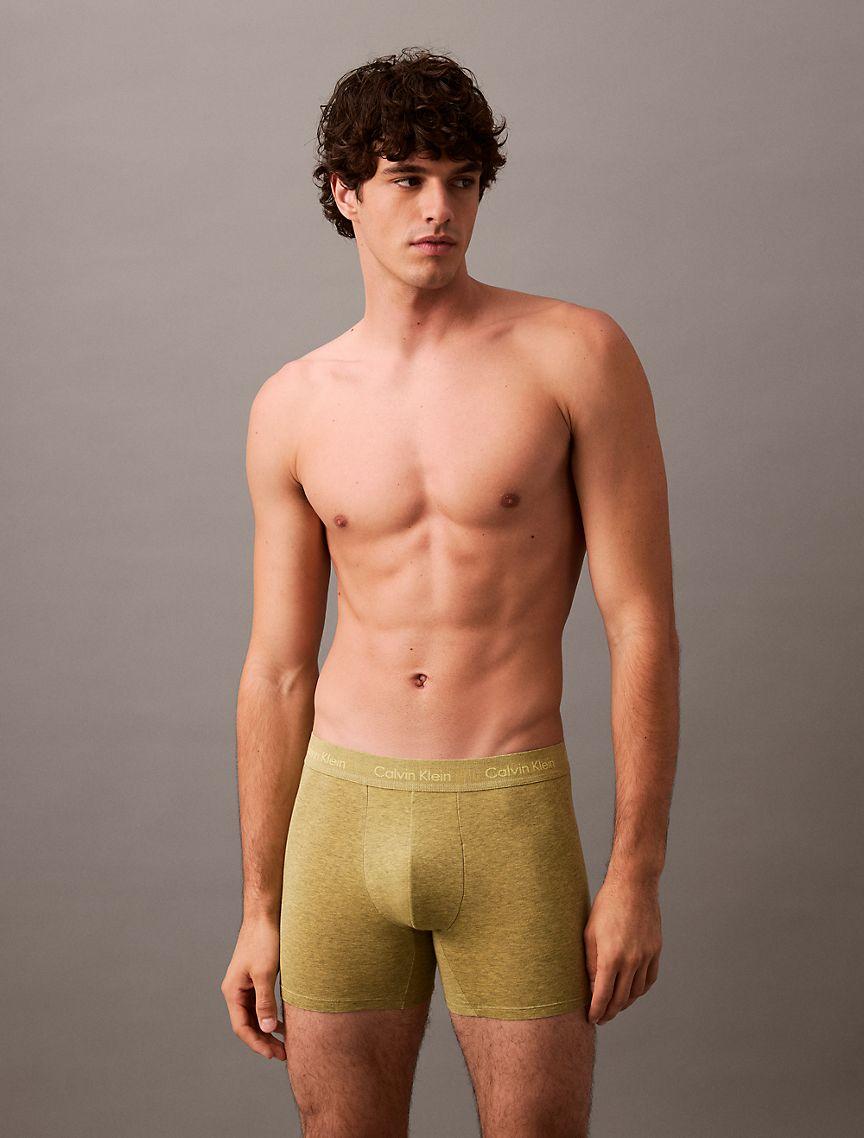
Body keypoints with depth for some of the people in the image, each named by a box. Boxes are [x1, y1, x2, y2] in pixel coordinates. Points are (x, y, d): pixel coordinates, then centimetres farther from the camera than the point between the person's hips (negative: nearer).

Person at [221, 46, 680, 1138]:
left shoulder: (576, 354, -5)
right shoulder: (292, 409, 4)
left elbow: (642, 624, -6)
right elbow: (276, 670, 8)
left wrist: (637, 874, -9)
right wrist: (259, 910, 9)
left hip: (513, 819, -2)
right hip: (343, 813, 3)